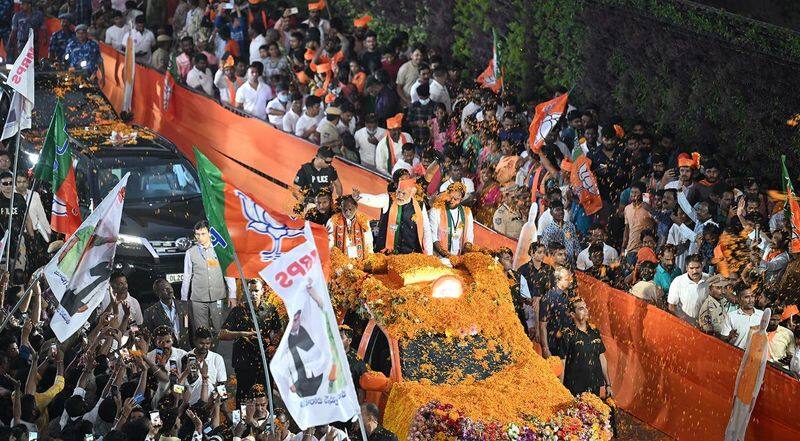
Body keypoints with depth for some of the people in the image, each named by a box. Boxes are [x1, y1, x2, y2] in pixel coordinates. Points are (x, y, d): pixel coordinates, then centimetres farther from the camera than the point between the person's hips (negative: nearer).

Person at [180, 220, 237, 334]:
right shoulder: (190, 253, 5)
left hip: (218, 299, 0)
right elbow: (186, 278, 9)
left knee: (219, 330, 0)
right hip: (198, 300, 0)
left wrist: (232, 296, 0)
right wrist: (183, 299, 10)